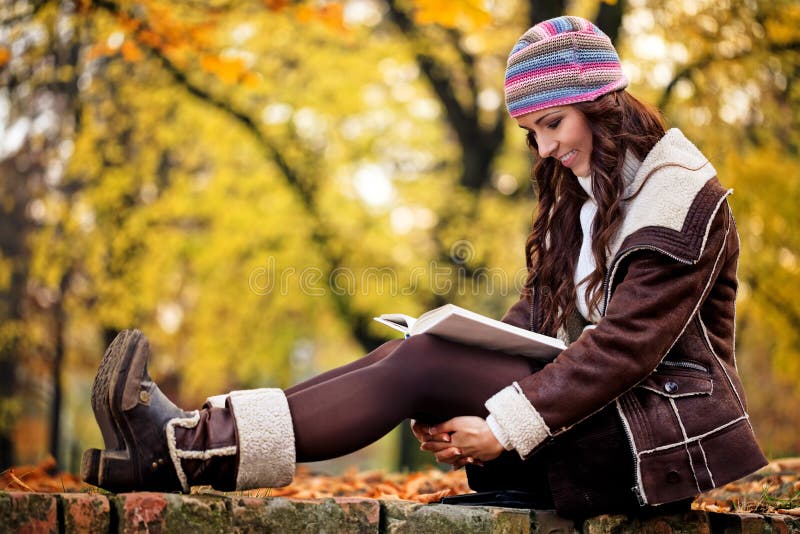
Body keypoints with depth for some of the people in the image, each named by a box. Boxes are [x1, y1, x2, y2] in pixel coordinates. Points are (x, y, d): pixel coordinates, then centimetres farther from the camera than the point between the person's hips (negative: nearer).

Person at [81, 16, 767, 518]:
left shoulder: (681, 193, -11)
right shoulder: (577, 193, 16)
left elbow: (625, 344, -21)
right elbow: (530, 320, 8)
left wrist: (507, 427, -25)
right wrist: (460, 410, -10)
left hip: (657, 436, -8)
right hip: (594, 409, 8)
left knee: (422, 363, -23)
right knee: (410, 358, -12)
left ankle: (188, 451, -28)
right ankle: (189, 440, -22)